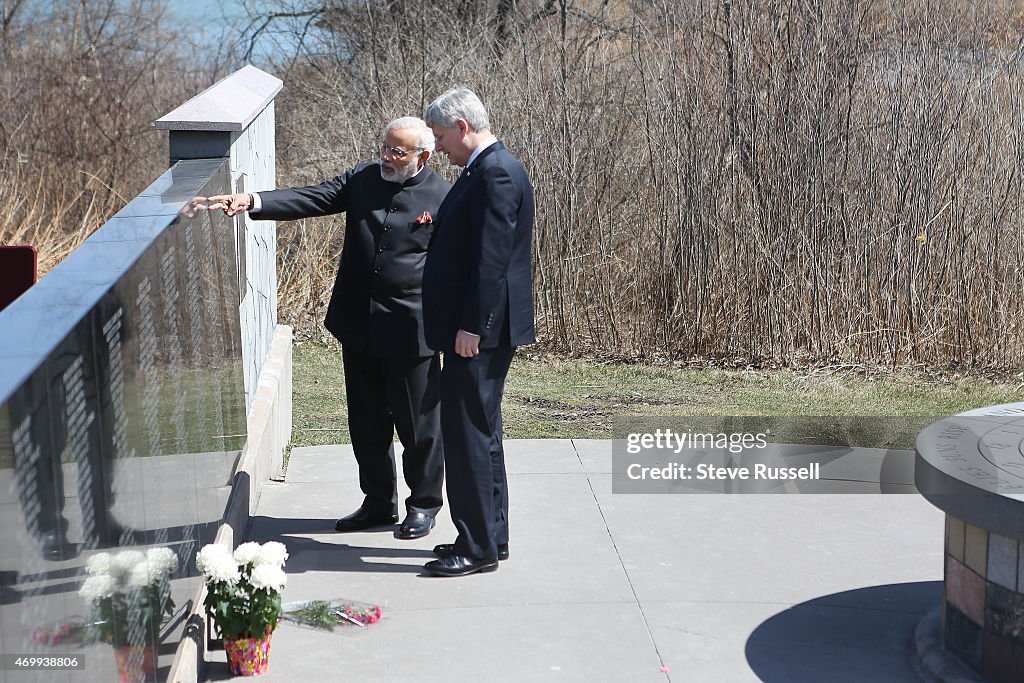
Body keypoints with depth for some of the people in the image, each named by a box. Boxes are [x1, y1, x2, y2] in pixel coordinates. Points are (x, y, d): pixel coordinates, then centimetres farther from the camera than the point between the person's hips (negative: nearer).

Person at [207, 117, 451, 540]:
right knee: (367, 422, 14)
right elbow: (311, 200, -5)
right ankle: (379, 502, 30)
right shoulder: (362, 179, 4)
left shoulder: (444, 198, -6)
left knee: (418, 424, 6)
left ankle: (424, 504, 24)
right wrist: (251, 203, -20)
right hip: (359, 327, 5)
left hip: (410, 331, -5)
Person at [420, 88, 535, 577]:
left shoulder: (497, 173, -17)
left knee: (469, 434, -5)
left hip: (480, 331, -11)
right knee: (479, 431, 16)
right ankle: (491, 537, 26)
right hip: (476, 328, 11)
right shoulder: (486, 169, 15)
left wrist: (472, 327, -22)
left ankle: (478, 548, 2)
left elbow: (492, 258, -22)